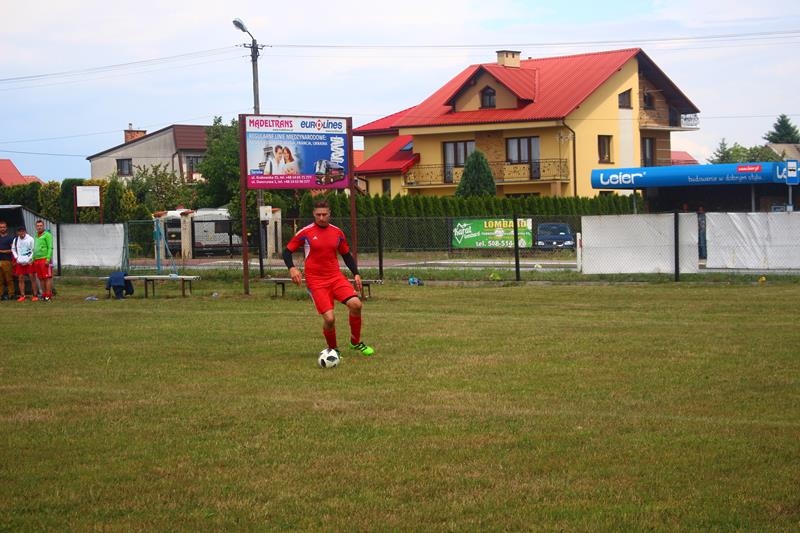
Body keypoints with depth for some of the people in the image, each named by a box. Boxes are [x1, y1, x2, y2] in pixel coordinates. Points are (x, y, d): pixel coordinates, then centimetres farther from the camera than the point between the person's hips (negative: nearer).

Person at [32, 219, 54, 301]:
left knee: (47, 278, -8)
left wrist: (48, 259, -18)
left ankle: (48, 295, -10)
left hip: (45, 260, -8)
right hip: (37, 260, 8)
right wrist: (33, 259, 16)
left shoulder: (47, 235, -4)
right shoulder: (36, 236, 19)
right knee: (41, 279, 7)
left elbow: (50, 247, -11)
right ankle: (44, 294, 11)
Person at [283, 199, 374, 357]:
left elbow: (346, 255, 19)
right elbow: (287, 251, 2)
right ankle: (333, 349, 12)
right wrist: (292, 268, -16)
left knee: (356, 304, -18)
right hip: (316, 281, -3)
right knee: (329, 318, -16)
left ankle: (356, 342, 4)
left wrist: (356, 273, 9)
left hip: (336, 277, 4)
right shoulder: (305, 233, -4)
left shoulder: (337, 232, 7)